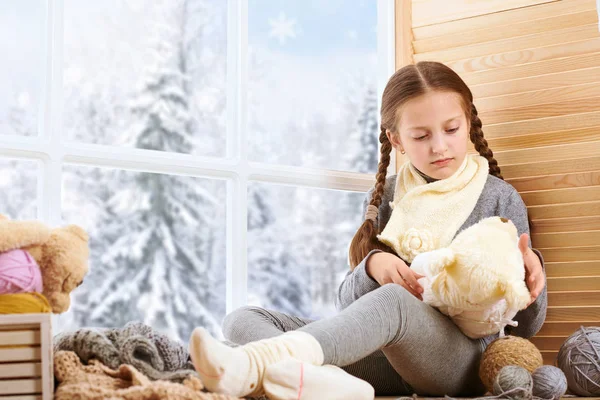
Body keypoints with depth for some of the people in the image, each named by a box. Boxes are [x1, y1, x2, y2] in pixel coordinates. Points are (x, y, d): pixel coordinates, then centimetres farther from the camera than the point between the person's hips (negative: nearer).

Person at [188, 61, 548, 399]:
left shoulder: (500, 199, 6)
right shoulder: (385, 199, 15)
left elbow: (524, 329, 6)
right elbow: (348, 304, 11)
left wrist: (530, 270, -16)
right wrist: (370, 267, -12)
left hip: (461, 361, -4)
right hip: (385, 359, 4)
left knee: (391, 300, -37)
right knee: (244, 320, -15)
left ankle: (254, 365, -55)